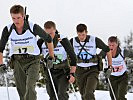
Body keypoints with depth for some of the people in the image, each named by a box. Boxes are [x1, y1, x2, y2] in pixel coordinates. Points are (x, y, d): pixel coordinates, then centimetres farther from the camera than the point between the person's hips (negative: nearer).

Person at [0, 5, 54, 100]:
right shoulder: (8, 30, -8)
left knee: (30, 87, -20)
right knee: (22, 91, 4)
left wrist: (52, 57, 4)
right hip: (17, 61, 3)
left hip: (32, 60, -3)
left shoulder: (33, 27, -14)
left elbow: (48, 39, 1)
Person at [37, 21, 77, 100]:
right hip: (50, 73, 3)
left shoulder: (63, 40, -14)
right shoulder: (41, 42, -7)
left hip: (63, 72, -3)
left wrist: (72, 73, -13)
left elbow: (73, 57, -9)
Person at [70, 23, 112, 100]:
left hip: (93, 70, -3)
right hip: (80, 70, 3)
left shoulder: (95, 40, -12)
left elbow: (107, 50, 0)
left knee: (89, 94, -22)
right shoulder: (73, 41, -6)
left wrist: (110, 66, 2)